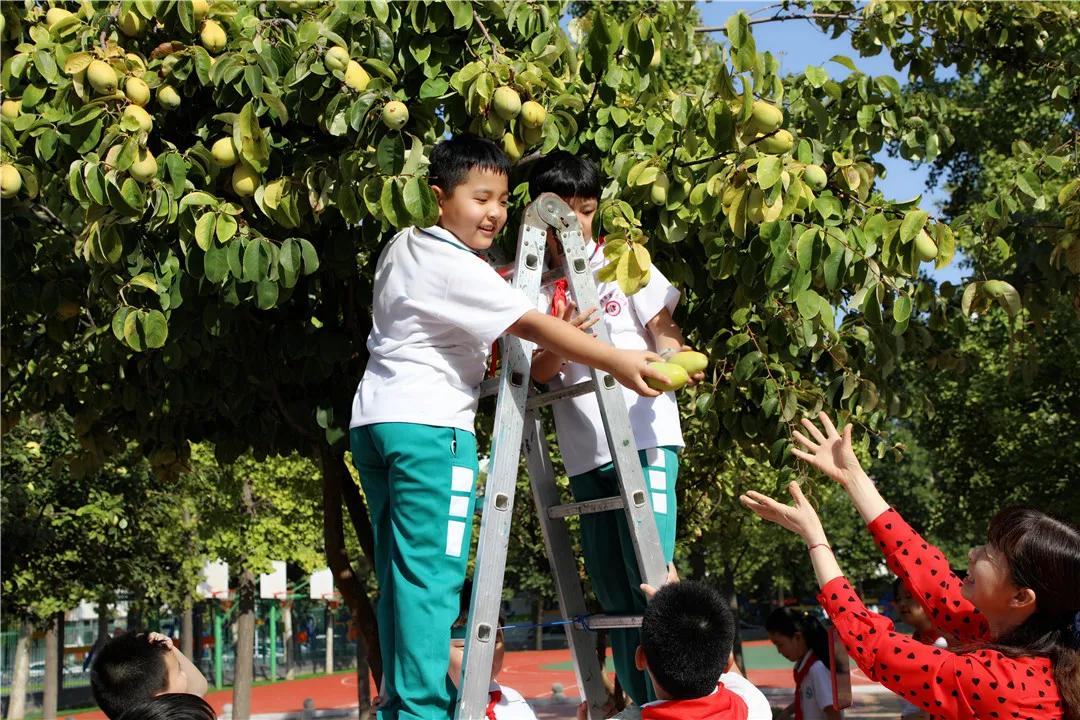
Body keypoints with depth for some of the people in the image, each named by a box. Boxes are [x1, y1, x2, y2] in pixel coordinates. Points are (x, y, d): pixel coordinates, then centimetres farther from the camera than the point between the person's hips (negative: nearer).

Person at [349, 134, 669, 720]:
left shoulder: (401, 248, 16)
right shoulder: (458, 269, -12)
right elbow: (534, 326, -19)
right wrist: (616, 361, -23)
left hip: (372, 419, 9)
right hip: (429, 427, -9)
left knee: (398, 576, 9)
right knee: (431, 577, -9)